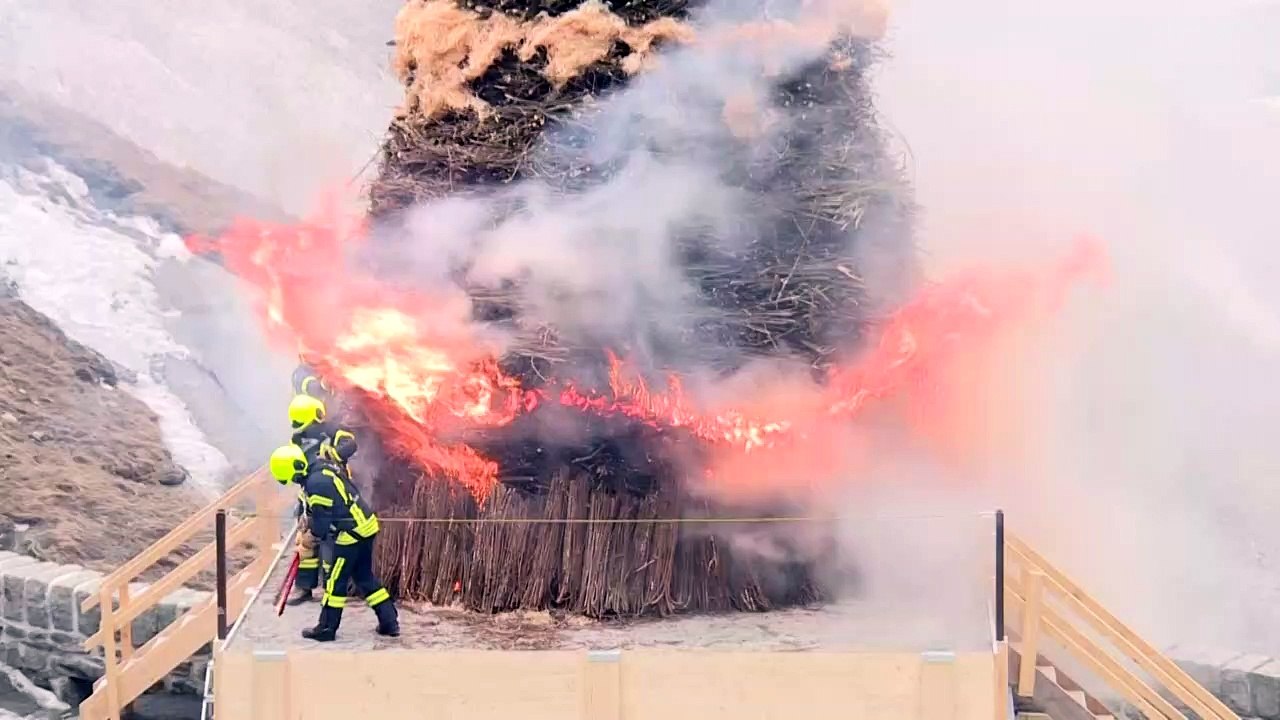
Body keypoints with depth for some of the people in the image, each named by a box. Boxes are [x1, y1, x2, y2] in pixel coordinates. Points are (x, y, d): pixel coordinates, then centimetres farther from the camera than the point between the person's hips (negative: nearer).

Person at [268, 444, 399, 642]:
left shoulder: (316, 482, -23)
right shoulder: (323, 466, 7)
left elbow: (322, 520, -16)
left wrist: (314, 535, 5)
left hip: (351, 533, -10)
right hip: (366, 525, 10)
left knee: (336, 581, 3)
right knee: (365, 577, 18)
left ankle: (327, 629, 12)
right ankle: (390, 622, 19)